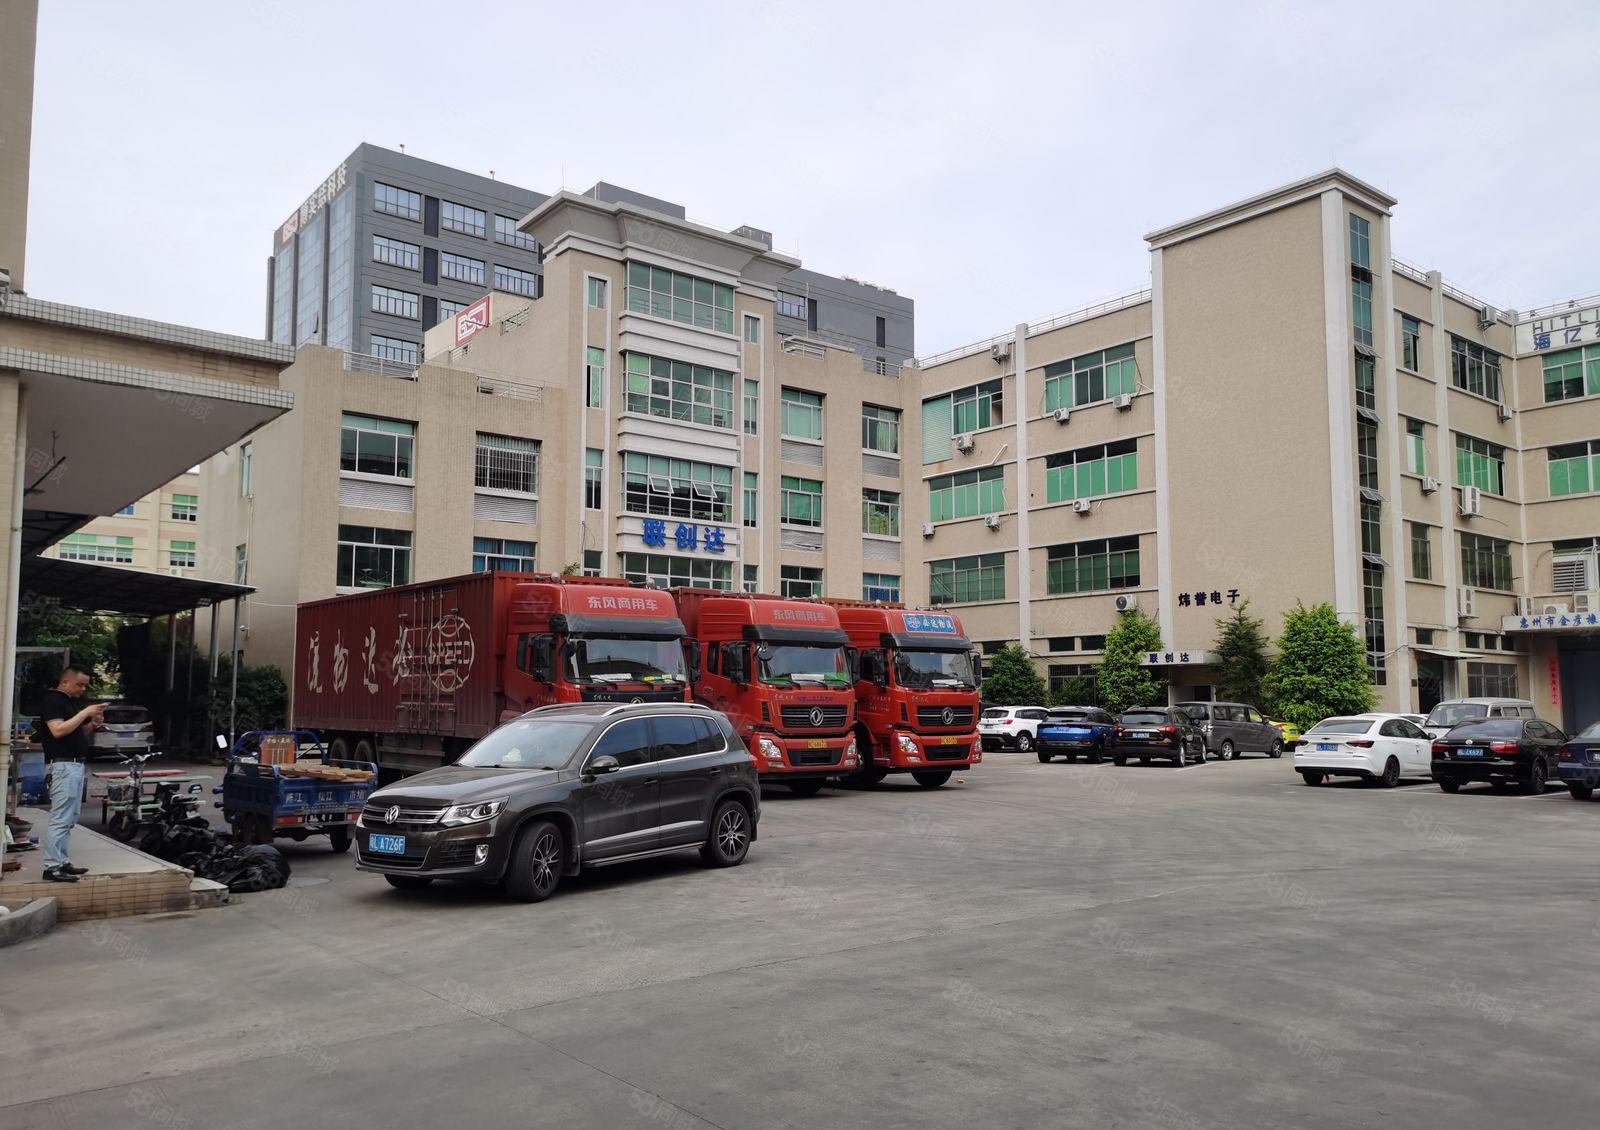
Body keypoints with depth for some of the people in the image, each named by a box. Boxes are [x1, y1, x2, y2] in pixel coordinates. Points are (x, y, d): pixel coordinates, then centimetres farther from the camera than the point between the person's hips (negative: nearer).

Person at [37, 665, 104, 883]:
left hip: (76, 765, 10)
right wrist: (85, 713, -19)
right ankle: (52, 867, -11)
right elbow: (58, 730, -22)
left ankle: (62, 862, 16)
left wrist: (92, 724, 6)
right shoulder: (52, 700, -9)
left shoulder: (71, 702, 19)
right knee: (60, 819, -11)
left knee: (69, 820, 12)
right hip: (62, 765, -10)